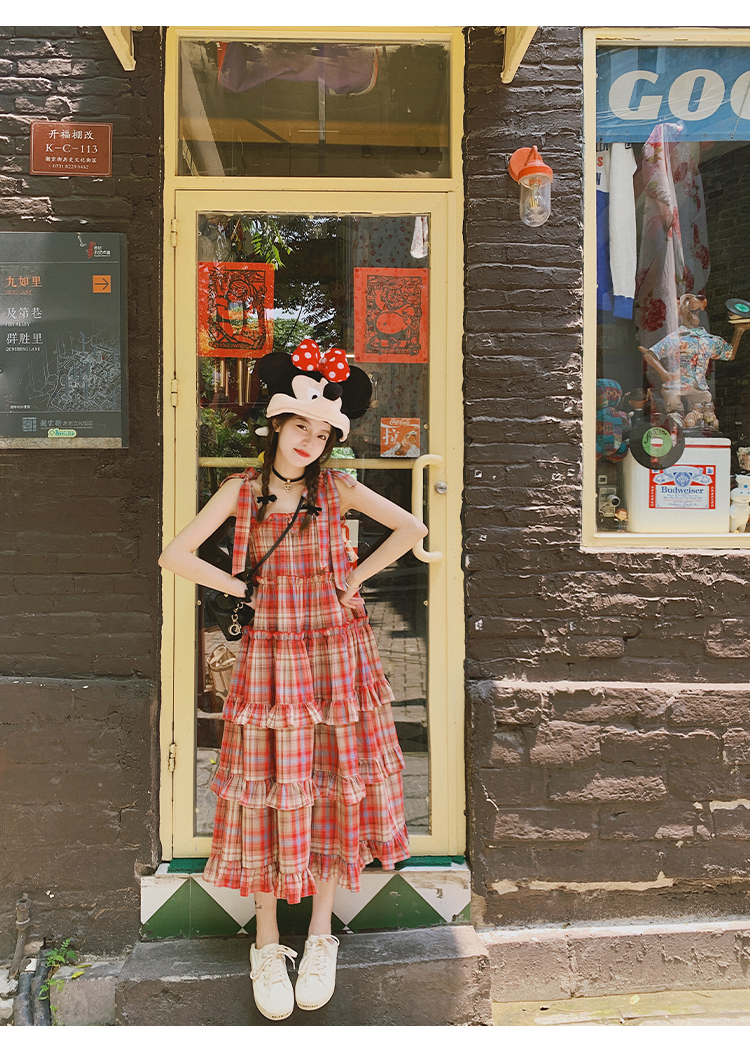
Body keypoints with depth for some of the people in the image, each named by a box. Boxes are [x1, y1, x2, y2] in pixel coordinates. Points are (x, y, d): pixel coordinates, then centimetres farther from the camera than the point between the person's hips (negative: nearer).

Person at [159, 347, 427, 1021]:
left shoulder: (336, 488, -1)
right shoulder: (243, 489, 0)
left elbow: (411, 529, 2)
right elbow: (175, 555, -3)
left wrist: (354, 577, -1)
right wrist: (243, 589, -5)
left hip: (334, 654, 1)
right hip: (268, 656, 0)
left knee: (333, 788, 6)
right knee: (268, 792, 4)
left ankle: (321, 937, 24)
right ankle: (267, 946, 20)